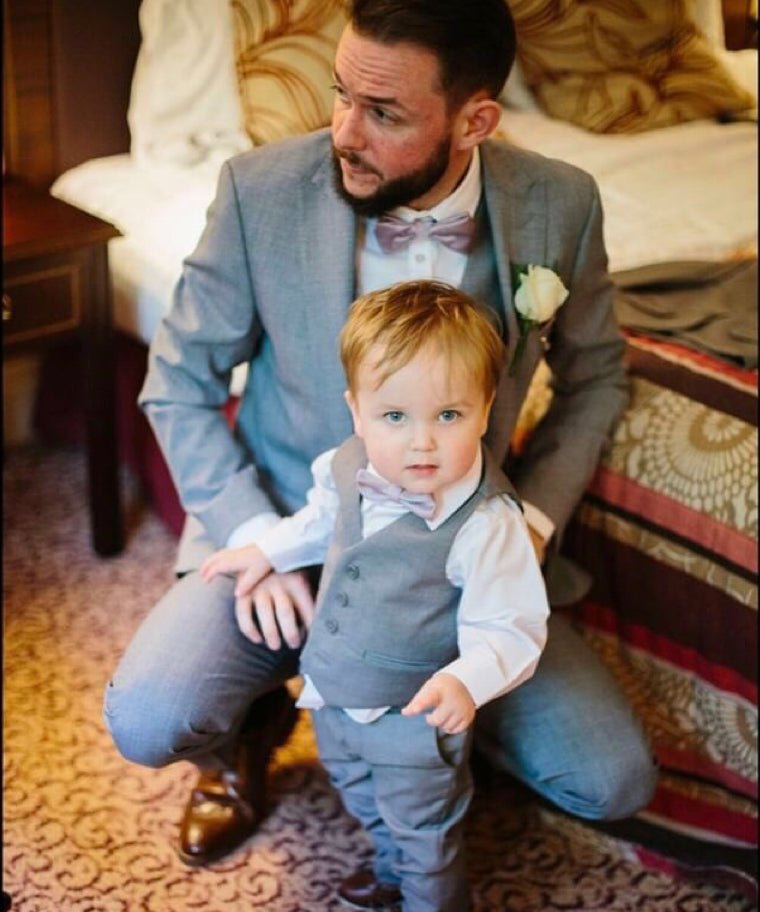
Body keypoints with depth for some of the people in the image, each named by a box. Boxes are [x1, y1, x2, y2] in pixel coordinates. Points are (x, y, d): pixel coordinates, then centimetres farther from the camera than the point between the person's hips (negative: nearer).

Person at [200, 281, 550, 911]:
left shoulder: (486, 524, -33)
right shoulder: (353, 467, -13)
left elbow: (510, 631, -29)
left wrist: (466, 681, -46)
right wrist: (266, 553, 11)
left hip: (414, 717, -7)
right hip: (333, 696, 7)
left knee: (425, 841, 17)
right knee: (362, 798, 34)